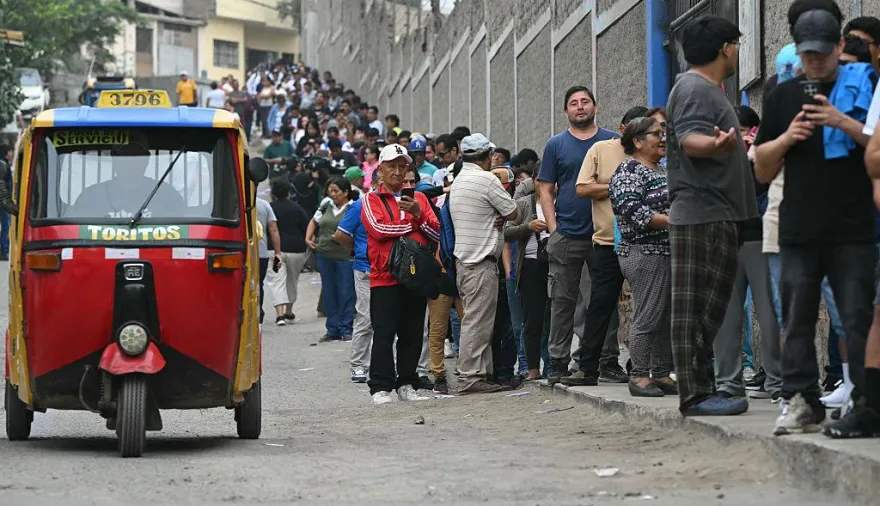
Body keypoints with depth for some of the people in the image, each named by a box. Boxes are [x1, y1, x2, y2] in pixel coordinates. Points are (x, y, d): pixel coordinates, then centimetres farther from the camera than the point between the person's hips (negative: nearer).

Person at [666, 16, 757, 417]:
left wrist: (737, 146, 49)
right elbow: (690, 141, -26)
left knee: (707, 308, 12)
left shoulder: (708, 90, 23)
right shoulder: (695, 88, -11)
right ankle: (695, 394, -13)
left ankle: (700, 390, 15)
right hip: (702, 214, -11)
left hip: (714, 216, 11)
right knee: (698, 308, -11)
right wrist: (718, 143, -45)